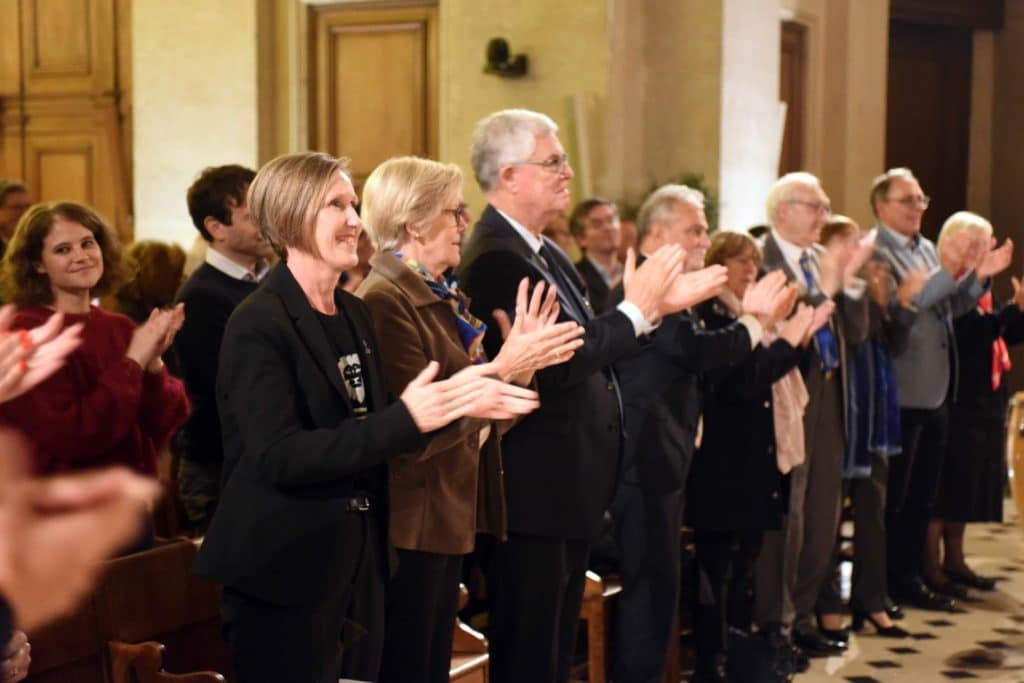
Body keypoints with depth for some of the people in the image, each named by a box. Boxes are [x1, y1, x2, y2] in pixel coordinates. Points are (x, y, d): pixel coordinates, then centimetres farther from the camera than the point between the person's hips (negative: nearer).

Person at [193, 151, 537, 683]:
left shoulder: (355, 313, 11)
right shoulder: (258, 324, -14)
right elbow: (279, 458, -23)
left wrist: (454, 401, -3)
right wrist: (405, 419, -30)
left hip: (361, 565, 8)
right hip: (285, 574, -7)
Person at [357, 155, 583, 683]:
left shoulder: (441, 297, 14)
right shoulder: (385, 302, -16)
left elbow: (483, 417, 11)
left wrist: (522, 358, -4)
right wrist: (502, 368, -22)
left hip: (448, 517, 9)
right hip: (411, 524, -9)